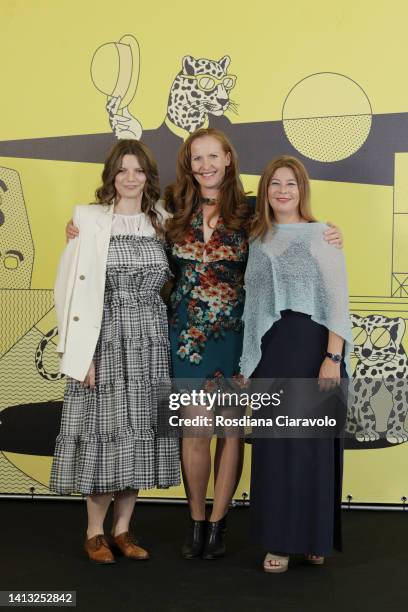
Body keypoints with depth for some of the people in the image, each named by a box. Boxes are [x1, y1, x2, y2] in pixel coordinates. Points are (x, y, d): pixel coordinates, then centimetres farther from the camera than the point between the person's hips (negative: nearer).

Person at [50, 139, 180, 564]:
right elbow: (74, 288, -8)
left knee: (139, 431, 6)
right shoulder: (89, 220, -3)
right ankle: (94, 532, 15)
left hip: (150, 341, 4)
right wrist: (83, 352, -13)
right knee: (106, 428, -1)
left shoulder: (160, 222, 10)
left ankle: (122, 528, 20)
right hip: (106, 339, -4)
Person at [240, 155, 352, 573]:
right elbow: (254, 304, 14)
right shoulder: (257, 241, 12)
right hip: (269, 352, 4)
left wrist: (333, 356, -16)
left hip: (312, 347, -4)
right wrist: (247, 363, 11)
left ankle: (314, 536, 18)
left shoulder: (321, 235, 0)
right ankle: (279, 539, 15)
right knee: (274, 445, 5)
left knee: (312, 442, 3)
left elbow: (338, 299, -7)